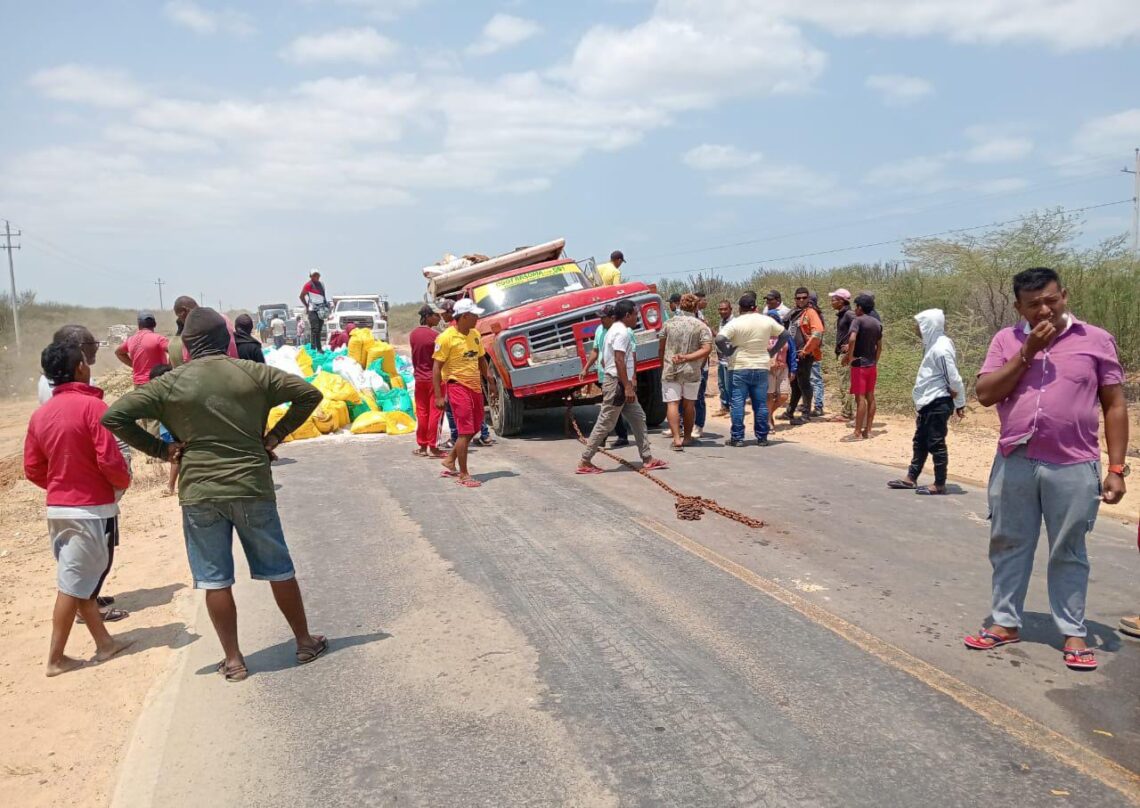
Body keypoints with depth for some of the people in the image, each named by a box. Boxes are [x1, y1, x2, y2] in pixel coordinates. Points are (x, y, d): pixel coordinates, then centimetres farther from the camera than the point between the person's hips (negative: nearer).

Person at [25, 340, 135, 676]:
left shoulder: (40, 414, 4)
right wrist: (124, 482, -1)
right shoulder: (92, 406, -16)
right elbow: (109, 460, -20)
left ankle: (104, 642, 25)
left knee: (79, 579, 15)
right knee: (73, 584, 1)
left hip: (58, 508, 7)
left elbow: (33, 469, 8)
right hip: (93, 507, -7)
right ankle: (56, 658, 8)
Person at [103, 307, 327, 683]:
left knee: (215, 580, 10)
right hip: (253, 488, 1)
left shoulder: (171, 383, -3)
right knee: (279, 569, 14)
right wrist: (275, 436, 3)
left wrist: (158, 448, 2)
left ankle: (233, 660, 16)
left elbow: (113, 416, -4)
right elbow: (309, 393, 0)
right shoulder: (253, 373, -2)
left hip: (199, 493, 0)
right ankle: (305, 642, 25)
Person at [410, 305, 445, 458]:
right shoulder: (435, 335, -16)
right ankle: (433, 447, 2)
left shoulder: (413, 334, 3)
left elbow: (414, 356, 10)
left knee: (421, 412, 11)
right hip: (434, 378, -6)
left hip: (419, 378, 6)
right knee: (435, 412, 0)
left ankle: (422, 446, 16)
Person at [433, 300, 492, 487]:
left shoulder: (475, 335, 8)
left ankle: (450, 459, 33)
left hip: (475, 386, 8)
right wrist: (438, 396, -16)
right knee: (465, 431, -8)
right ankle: (463, 475, 1)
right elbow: (436, 367, -12)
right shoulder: (446, 337, -13)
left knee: (475, 428, 15)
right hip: (457, 386, -8)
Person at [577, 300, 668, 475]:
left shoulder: (614, 330, 17)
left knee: (638, 418, 11)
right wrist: (627, 386, -23)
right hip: (617, 383, -11)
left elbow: (604, 360, 21)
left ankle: (648, 459, 14)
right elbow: (619, 360, -22)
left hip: (622, 384, 11)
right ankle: (584, 462, -2)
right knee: (605, 423, -6)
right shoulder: (622, 332, -14)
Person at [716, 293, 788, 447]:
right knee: (761, 404, 9)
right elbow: (784, 334, 12)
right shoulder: (767, 321, 3)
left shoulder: (736, 322, -9)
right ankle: (762, 438, 13)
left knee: (738, 403, 2)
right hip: (761, 368, 3)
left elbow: (719, 339, -19)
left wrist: (728, 351, -4)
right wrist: (772, 351, 13)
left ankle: (737, 437, 3)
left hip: (740, 368, -3)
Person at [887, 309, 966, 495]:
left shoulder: (941, 348, -19)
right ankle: (911, 478, 25)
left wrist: (959, 404, -12)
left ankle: (939, 485, 8)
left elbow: (954, 379, -19)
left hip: (938, 404, -10)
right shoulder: (933, 344, 11)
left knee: (936, 444, -1)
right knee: (920, 442, 16)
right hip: (928, 403, 10)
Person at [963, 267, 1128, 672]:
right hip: (1014, 464, 2)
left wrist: (1116, 468, -3)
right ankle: (1006, 623, 25)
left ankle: (1073, 634, 20)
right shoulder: (1006, 340, 4)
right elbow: (985, 394, -5)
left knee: (1068, 552, 8)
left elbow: (1114, 406, 2)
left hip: (1073, 469, -2)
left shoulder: (1096, 340, 0)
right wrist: (1027, 352, -12)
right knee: (1008, 546, 12)